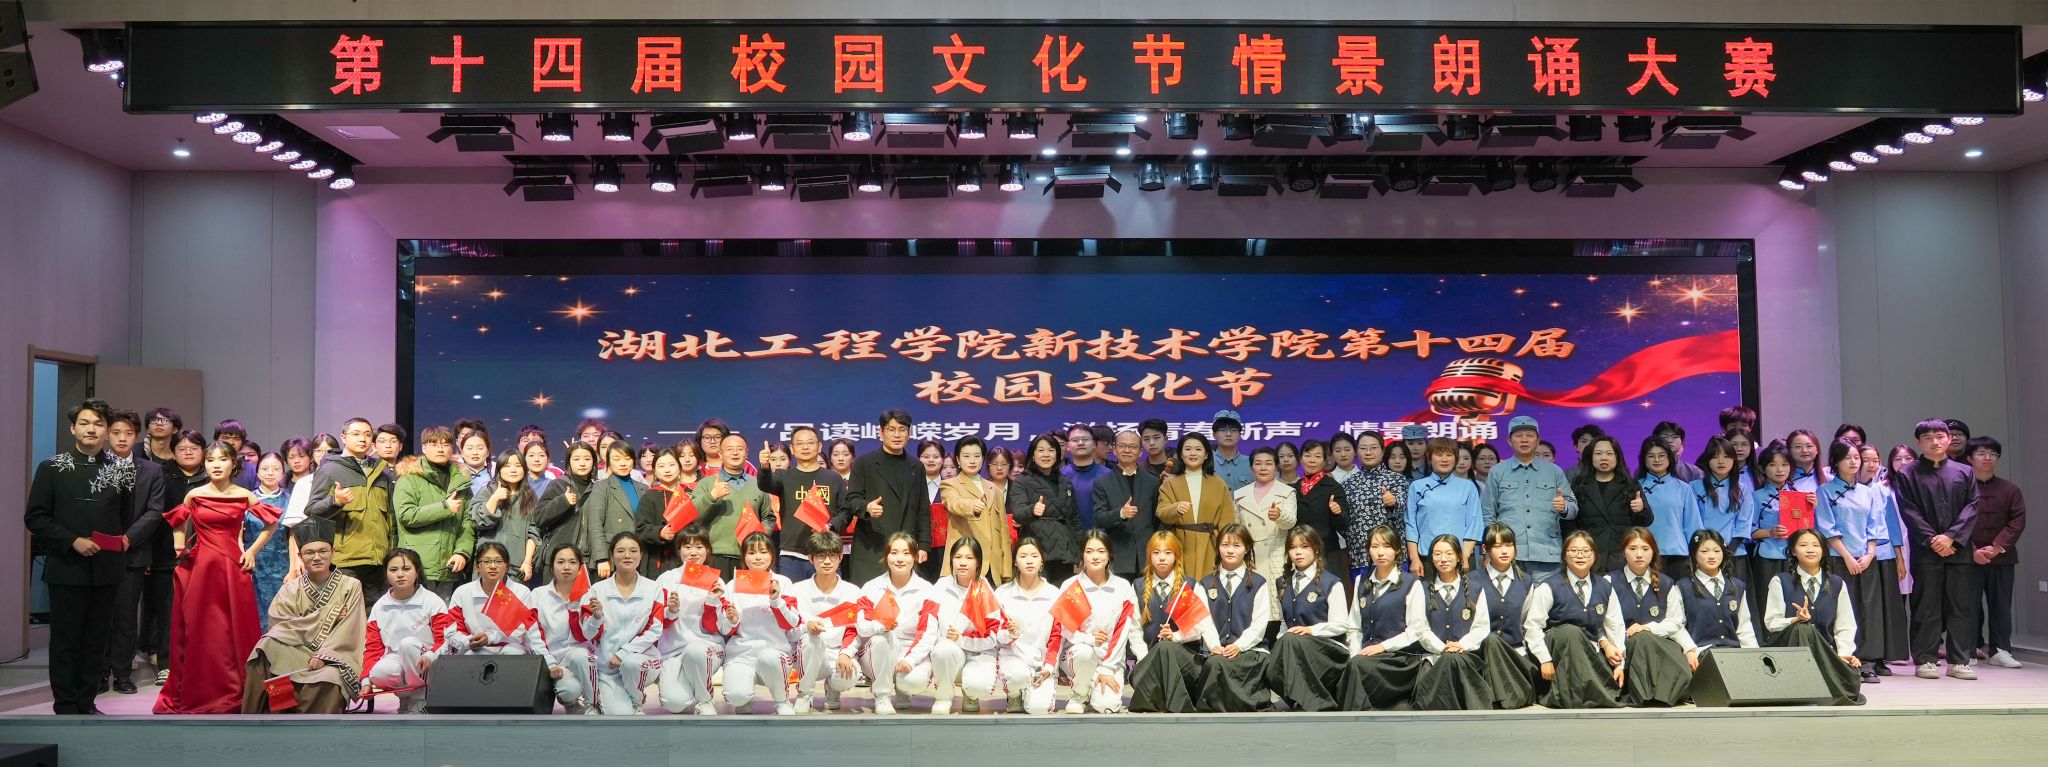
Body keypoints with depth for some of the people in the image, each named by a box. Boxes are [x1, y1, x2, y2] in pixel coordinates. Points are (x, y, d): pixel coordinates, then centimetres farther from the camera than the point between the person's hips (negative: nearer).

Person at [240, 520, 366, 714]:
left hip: (333, 656, -3)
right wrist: (328, 616, -9)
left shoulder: (350, 586, 7)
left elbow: (347, 633, -3)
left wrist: (324, 655, -20)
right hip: (293, 654, 3)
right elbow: (279, 625, -6)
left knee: (328, 678, -37)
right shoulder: (291, 589, 13)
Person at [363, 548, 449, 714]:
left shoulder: (433, 601, -2)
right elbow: (372, 646, 8)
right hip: (395, 663, 2)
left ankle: (418, 700, -18)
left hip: (427, 668, -2)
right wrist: (366, 680, -6)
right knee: (379, 673, -33)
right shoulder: (379, 607, 9)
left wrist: (430, 656, -30)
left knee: (408, 643, -34)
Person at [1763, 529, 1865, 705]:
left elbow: (1845, 627, 10)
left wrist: (1844, 654, -7)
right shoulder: (1780, 582, 6)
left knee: (1851, 680, -29)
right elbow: (1771, 622, -1)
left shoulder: (1837, 584, 14)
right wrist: (1796, 620, -20)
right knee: (1802, 629, -36)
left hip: (1826, 654, 2)